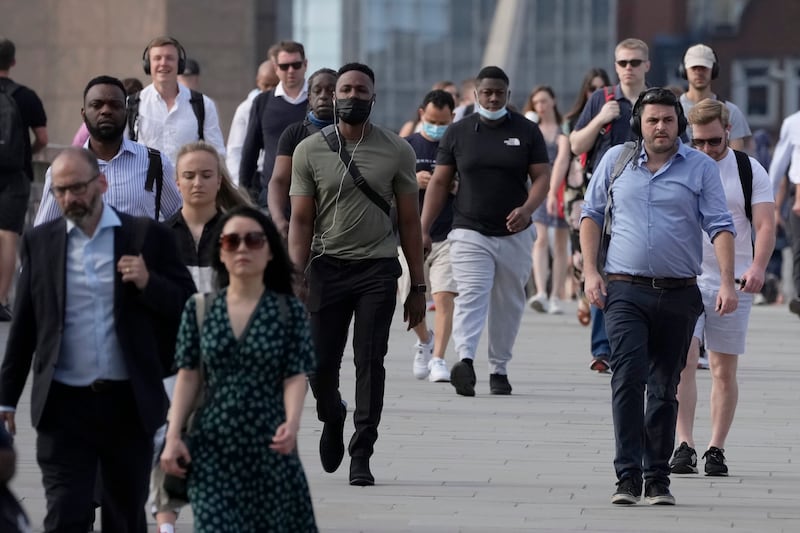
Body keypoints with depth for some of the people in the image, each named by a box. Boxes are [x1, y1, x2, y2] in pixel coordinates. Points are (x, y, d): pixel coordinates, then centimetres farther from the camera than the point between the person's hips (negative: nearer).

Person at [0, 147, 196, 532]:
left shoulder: (147, 237, 1)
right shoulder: (39, 243, 6)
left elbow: (187, 306, 1)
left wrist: (148, 283, -18)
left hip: (129, 403, 0)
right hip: (64, 405, 0)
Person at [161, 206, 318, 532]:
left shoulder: (288, 311, 1)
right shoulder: (200, 309, 5)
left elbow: (295, 376, -6)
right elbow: (188, 376, 5)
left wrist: (292, 423, -24)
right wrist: (173, 436, -3)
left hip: (269, 448, -1)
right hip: (212, 449, 1)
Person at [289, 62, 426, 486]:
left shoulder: (396, 150, 4)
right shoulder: (309, 151, 4)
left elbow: (409, 221, 7)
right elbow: (301, 220, 3)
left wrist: (418, 286, 4)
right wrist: (296, 276, -9)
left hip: (377, 269, -1)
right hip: (327, 267, 1)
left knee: (370, 361, -7)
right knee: (318, 364, -1)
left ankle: (361, 454, -1)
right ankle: (332, 418, 31)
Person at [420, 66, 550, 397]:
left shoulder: (527, 131, 5)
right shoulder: (458, 133, 5)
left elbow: (542, 176, 1)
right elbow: (439, 182, 6)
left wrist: (526, 209, -19)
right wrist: (424, 230, 0)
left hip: (514, 235, 2)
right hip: (470, 233, -2)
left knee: (508, 305, 8)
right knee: (470, 297, -18)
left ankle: (499, 369, 19)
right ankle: (465, 362, -35)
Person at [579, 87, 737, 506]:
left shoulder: (701, 168, 3)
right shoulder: (616, 160, 8)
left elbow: (719, 227, -1)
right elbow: (591, 215, 13)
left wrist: (727, 282, -12)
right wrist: (591, 271, 3)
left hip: (679, 295, 0)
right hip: (625, 291, 0)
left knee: (665, 389, 7)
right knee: (628, 378, -15)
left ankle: (657, 478, 15)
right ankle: (628, 475, -15)